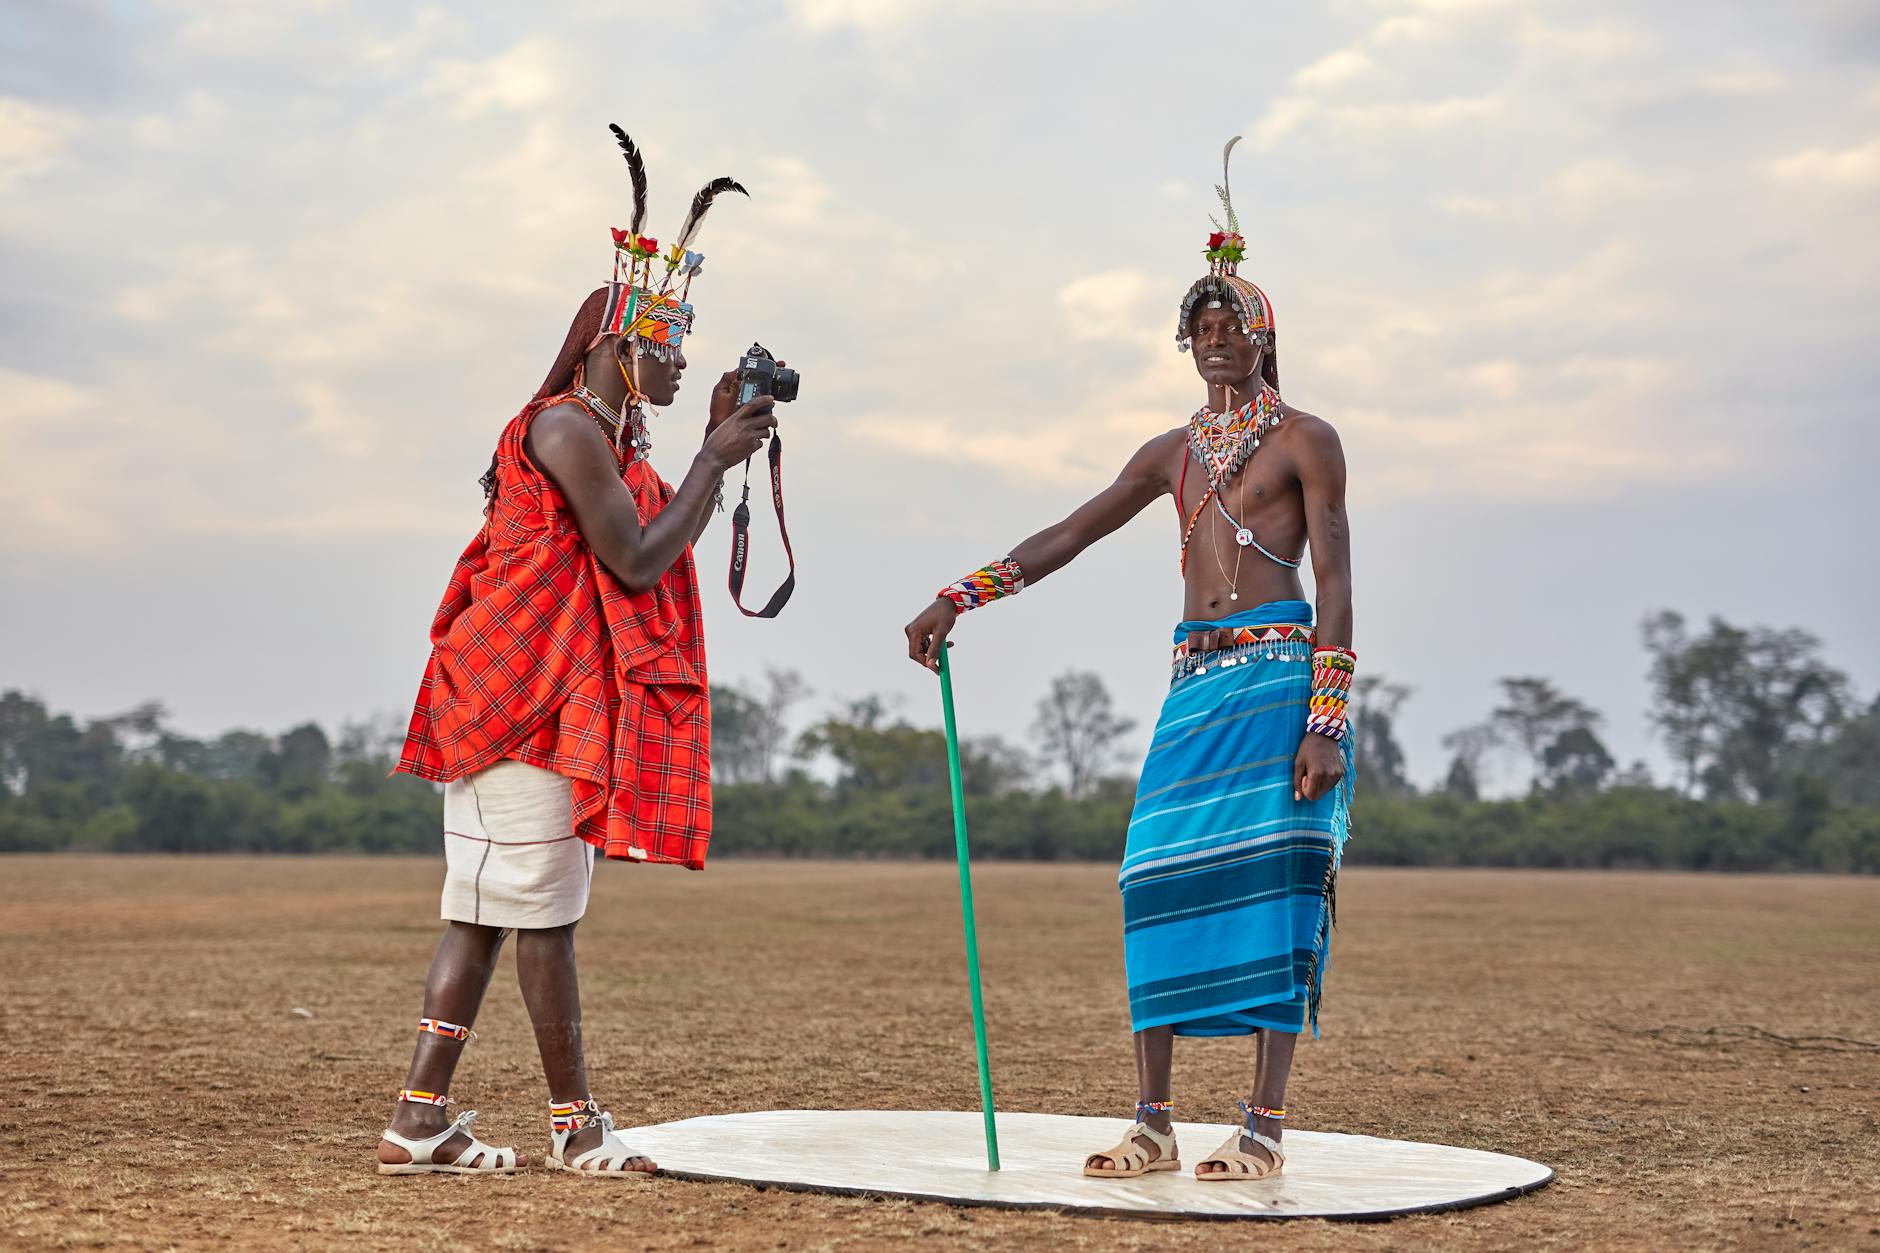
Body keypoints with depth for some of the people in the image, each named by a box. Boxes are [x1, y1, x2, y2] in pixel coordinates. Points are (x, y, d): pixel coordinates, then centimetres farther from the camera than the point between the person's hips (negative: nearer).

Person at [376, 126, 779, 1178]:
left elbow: (669, 536, 24)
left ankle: (420, 1121, 7)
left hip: (558, 707, 10)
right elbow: (637, 562, -16)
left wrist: (721, 444, 17)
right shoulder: (568, 426, -11)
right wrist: (715, 459, -9)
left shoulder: (610, 437, 21)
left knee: (488, 911, 6)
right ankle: (577, 1124, 3)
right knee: (541, 913, -4)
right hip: (535, 701, -10)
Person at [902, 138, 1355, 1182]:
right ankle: (1153, 1124, 0)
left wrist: (1328, 722, -14)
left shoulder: (1306, 440, 3)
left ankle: (1265, 1127, -8)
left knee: (1272, 885, -10)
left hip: (1281, 672, -5)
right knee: (1165, 884, -4)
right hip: (1194, 680, 5)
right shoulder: (1174, 453, 19)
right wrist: (957, 602, 6)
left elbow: (1337, 587, -4)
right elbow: (1067, 537, 16)